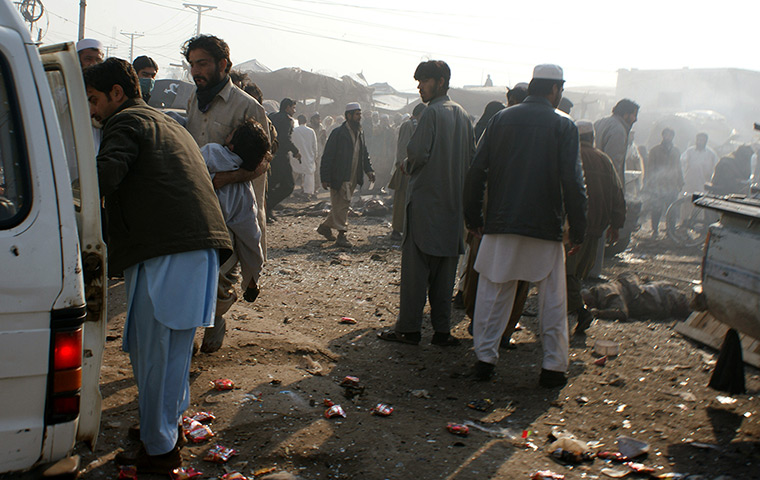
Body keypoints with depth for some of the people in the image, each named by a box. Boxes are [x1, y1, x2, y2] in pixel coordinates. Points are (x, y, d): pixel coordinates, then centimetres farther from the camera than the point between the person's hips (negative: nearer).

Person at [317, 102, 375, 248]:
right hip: (339, 178, -7)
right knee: (341, 205, -4)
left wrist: (369, 170, 4)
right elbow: (327, 156, -12)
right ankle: (342, 234, 2)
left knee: (340, 205, 13)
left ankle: (325, 226, 28)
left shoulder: (360, 133, 11)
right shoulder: (338, 133, -12)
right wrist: (325, 178, -15)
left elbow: (364, 153, 20)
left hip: (352, 178, 7)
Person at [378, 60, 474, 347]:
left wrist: (408, 165, 2)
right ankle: (442, 330, 10)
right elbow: (472, 156, 14)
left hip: (426, 198, -7)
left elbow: (417, 153, -18)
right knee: (445, 270, 9)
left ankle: (409, 328, 1)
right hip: (454, 202, 7)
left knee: (416, 266, -2)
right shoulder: (462, 115, 11)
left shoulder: (432, 113, -12)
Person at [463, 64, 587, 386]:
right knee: (552, 299, 7)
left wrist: (474, 218, 11)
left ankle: (484, 359, 10)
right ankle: (553, 367, 10)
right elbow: (573, 182, -7)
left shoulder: (502, 119, 6)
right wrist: (578, 230, -1)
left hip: (501, 226, 2)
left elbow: (476, 172, 4)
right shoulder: (563, 125, -2)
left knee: (493, 293, 9)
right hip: (546, 227, -2)